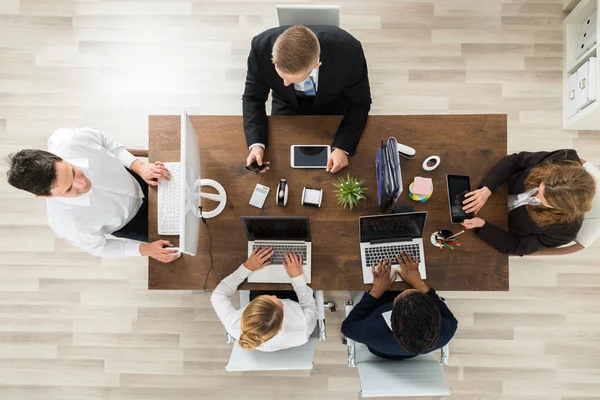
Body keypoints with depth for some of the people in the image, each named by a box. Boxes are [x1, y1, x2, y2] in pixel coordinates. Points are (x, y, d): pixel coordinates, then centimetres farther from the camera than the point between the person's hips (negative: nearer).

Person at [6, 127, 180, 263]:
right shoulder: (65, 223, -39)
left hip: (137, 180, 3)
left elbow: (108, 144, -15)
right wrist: (144, 249, -22)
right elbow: (99, 247, -17)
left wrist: (139, 166, -24)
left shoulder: (67, 139, -38)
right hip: (128, 222, -2)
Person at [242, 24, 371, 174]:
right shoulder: (262, 46, -33)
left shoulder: (349, 50, -37)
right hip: (287, 106, 1)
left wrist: (342, 147, -32)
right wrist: (256, 144, -30)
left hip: (334, 107, -1)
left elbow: (360, 104, -19)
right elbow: (253, 97, -16)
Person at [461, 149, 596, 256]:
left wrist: (482, 225, -37)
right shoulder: (564, 160, -31)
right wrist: (487, 189, -34)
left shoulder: (565, 229, -35)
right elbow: (515, 160, -19)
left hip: (505, 227, -2)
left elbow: (518, 246, -24)